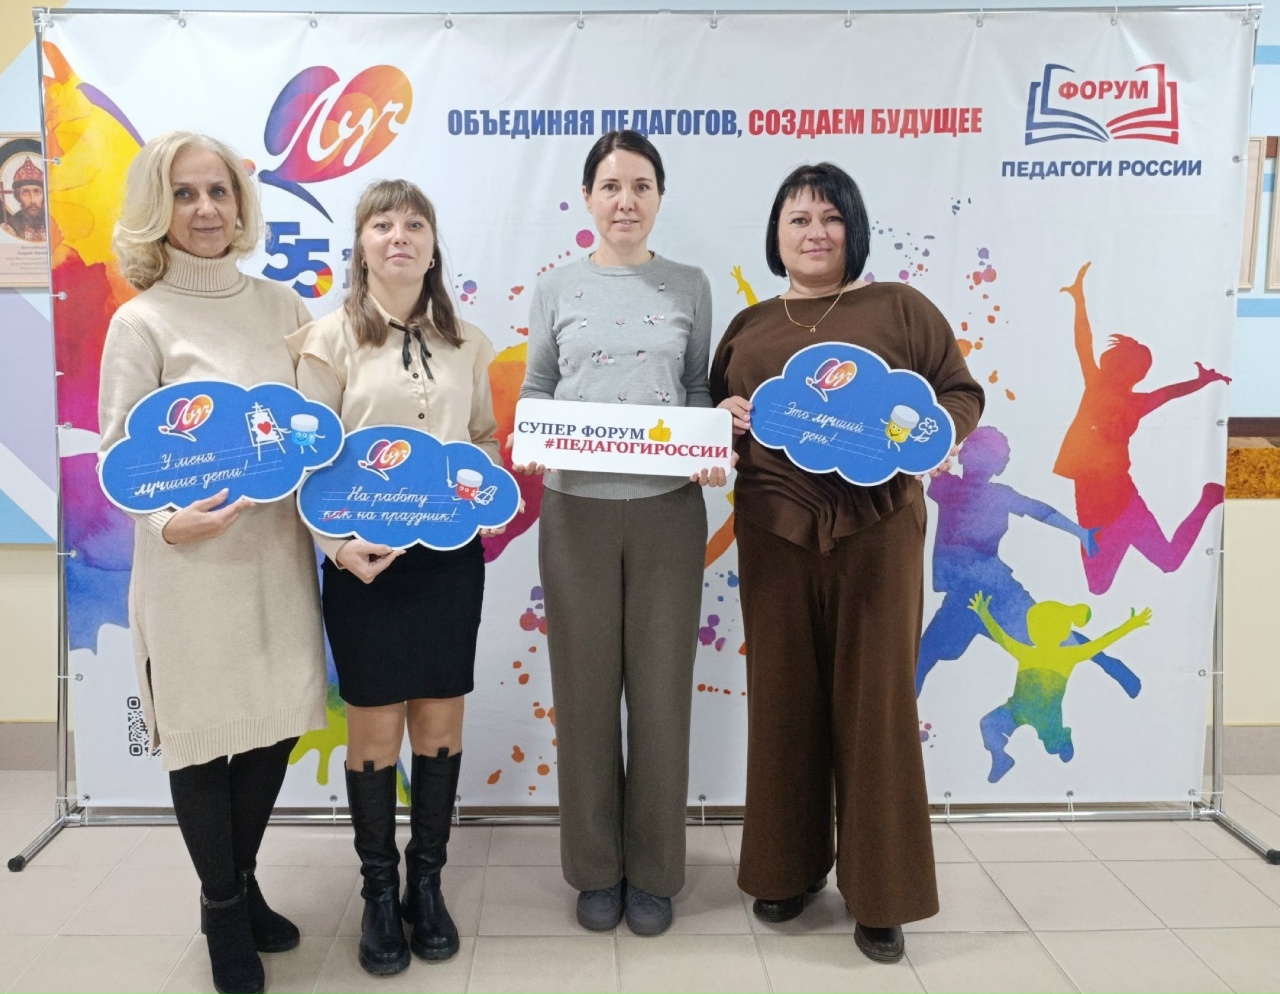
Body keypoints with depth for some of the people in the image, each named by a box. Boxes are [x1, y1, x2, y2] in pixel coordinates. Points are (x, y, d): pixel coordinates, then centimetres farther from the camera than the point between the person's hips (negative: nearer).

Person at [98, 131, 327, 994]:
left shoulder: (282, 305, 6)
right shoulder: (143, 321, -5)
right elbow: (119, 455, -7)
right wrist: (169, 524, -24)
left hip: (279, 550, 4)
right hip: (192, 561, -4)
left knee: (279, 724, 13)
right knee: (204, 736, 9)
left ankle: (242, 882, 39)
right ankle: (223, 909, 33)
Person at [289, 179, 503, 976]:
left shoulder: (466, 343, 9)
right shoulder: (332, 339, -1)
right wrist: (337, 544, -19)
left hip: (452, 553, 3)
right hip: (366, 557, -3)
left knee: (441, 722, 9)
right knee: (376, 727, 5)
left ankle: (428, 883, 26)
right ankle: (380, 893, 23)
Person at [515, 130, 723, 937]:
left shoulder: (689, 287, 7)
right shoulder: (558, 290, 7)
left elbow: (701, 389, 8)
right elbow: (536, 390, 8)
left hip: (669, 508, 0)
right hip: (577, 509, 0)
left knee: (661, 690, 6)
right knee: (586, 690, 6)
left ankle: (654, 871, 24)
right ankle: (596, 868, 25)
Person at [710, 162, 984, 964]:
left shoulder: (899, 308, 3)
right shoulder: (748, 326, 13)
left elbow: (963, 393, 1)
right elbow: (714, 416, 18)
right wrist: (726, 418, -5)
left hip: (876, 531, -2)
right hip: (775, 534, 3)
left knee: (875, 702, 2)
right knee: (783, 700, 8)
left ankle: (881, 891, 17)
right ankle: (789, 866, 27)